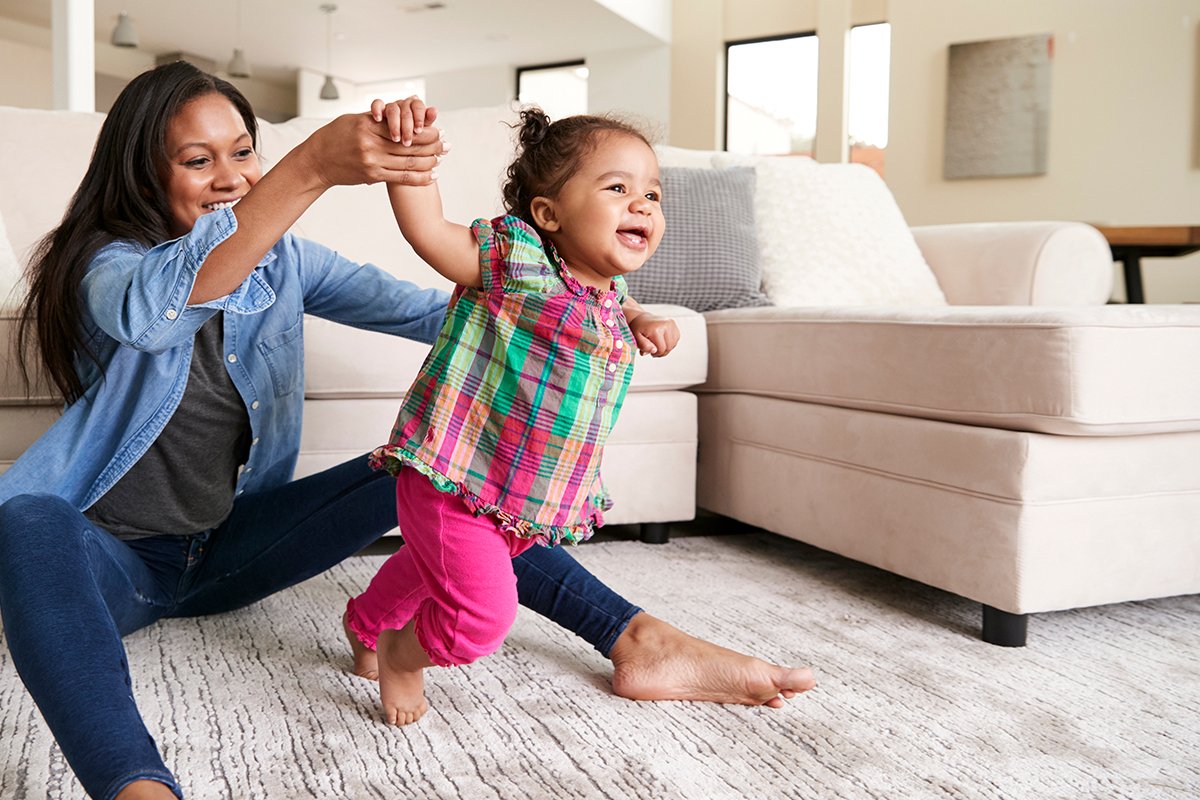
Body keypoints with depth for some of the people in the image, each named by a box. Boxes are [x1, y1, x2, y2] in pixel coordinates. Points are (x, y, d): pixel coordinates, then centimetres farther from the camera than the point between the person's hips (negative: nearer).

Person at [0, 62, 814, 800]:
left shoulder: (279, 260, 4)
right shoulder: (103, 264, -12)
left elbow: (418, 307, -5)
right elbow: (156, 309, -37)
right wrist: (315, 166, -51)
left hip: (227, 546, 5)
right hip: (111, 556, -4)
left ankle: (635, 639, -15)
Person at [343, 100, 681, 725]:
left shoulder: (609, 289, 3)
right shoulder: (514, 258, -21)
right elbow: (425, 228, -31)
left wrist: (642, 321, 10)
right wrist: (409, 150, -45)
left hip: (536, 502, 8)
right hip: (453, 483, -8)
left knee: (430, 569, 30)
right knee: (483, 615, -12)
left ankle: (366, 618, 60)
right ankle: (401, 651, 21)